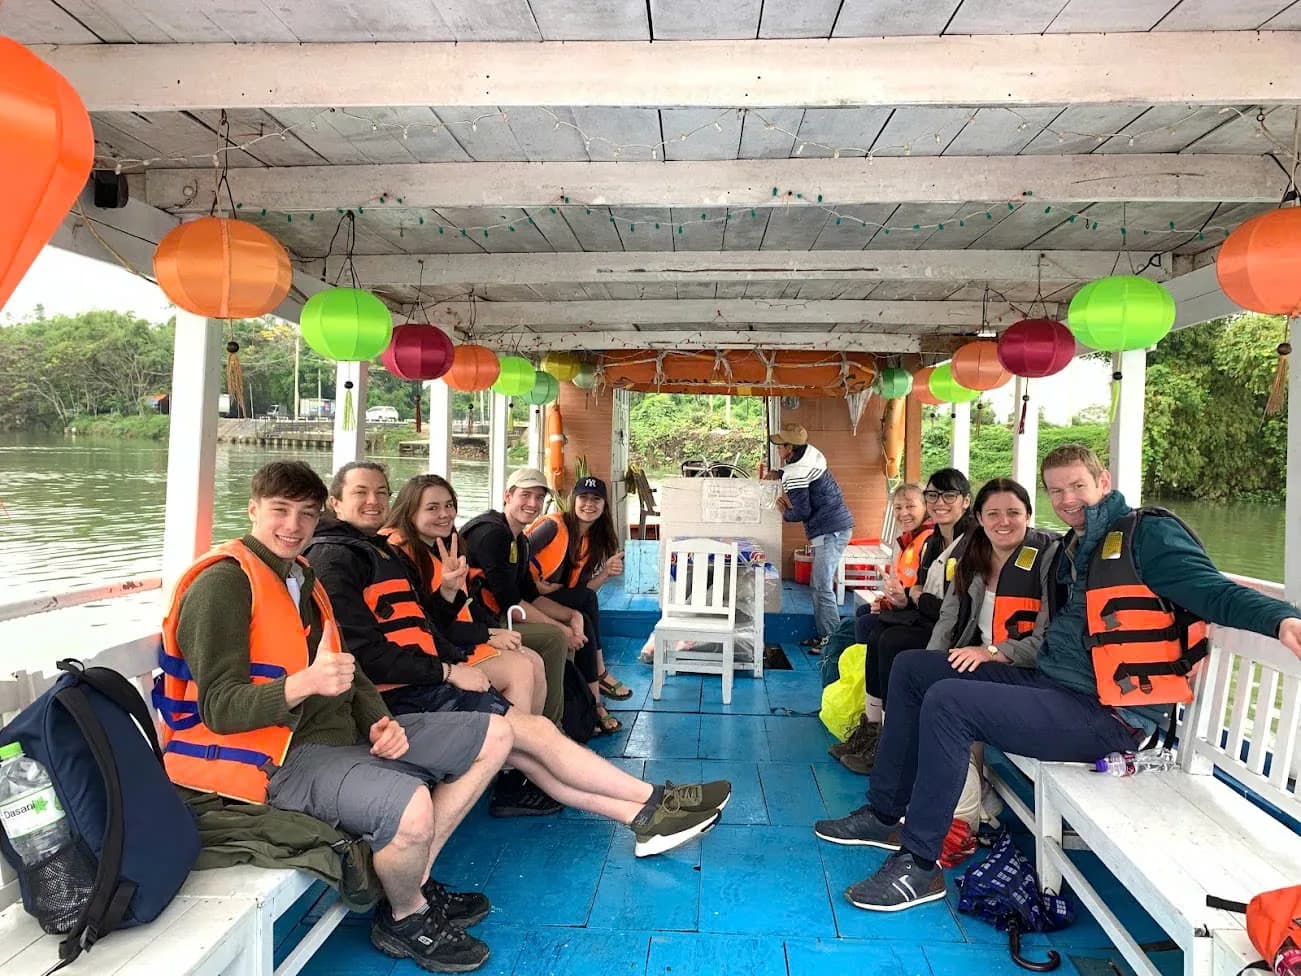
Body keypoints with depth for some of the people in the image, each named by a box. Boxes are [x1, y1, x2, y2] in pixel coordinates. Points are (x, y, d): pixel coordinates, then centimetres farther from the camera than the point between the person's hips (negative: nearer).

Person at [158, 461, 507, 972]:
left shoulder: (303, 578, 16)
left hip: (341, 732, 9)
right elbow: (219, 709, -20)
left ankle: (416, 879, 7)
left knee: (494, 735, 7)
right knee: (410, 806, -36)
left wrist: (381, 721, -4)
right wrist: (303, 684, -37)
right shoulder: (222, 584, -12)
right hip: (279, 757, -9)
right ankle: (405, 920, -2)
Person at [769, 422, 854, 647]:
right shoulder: (811, 455, 9)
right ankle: (823, 634, 21)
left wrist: (785, 514, 5)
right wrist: (781, 474, 19)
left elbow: (802, 512, -14)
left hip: (830, 532, -10)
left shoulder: (796, 474, -17)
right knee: (818, 586, 14)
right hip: (839, 526, 10)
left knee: (822, 587, -8)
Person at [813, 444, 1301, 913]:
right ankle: (884, 814, 13)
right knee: (911, 668, 9)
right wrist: (998, 654, 11)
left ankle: (919, 865, -16)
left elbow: (1211, 590, -19)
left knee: (948, 701, -29)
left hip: (1109, 715, -10)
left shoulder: (1147, 534, -7)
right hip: (1046, 682, 10)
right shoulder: (1071, 549, 18)